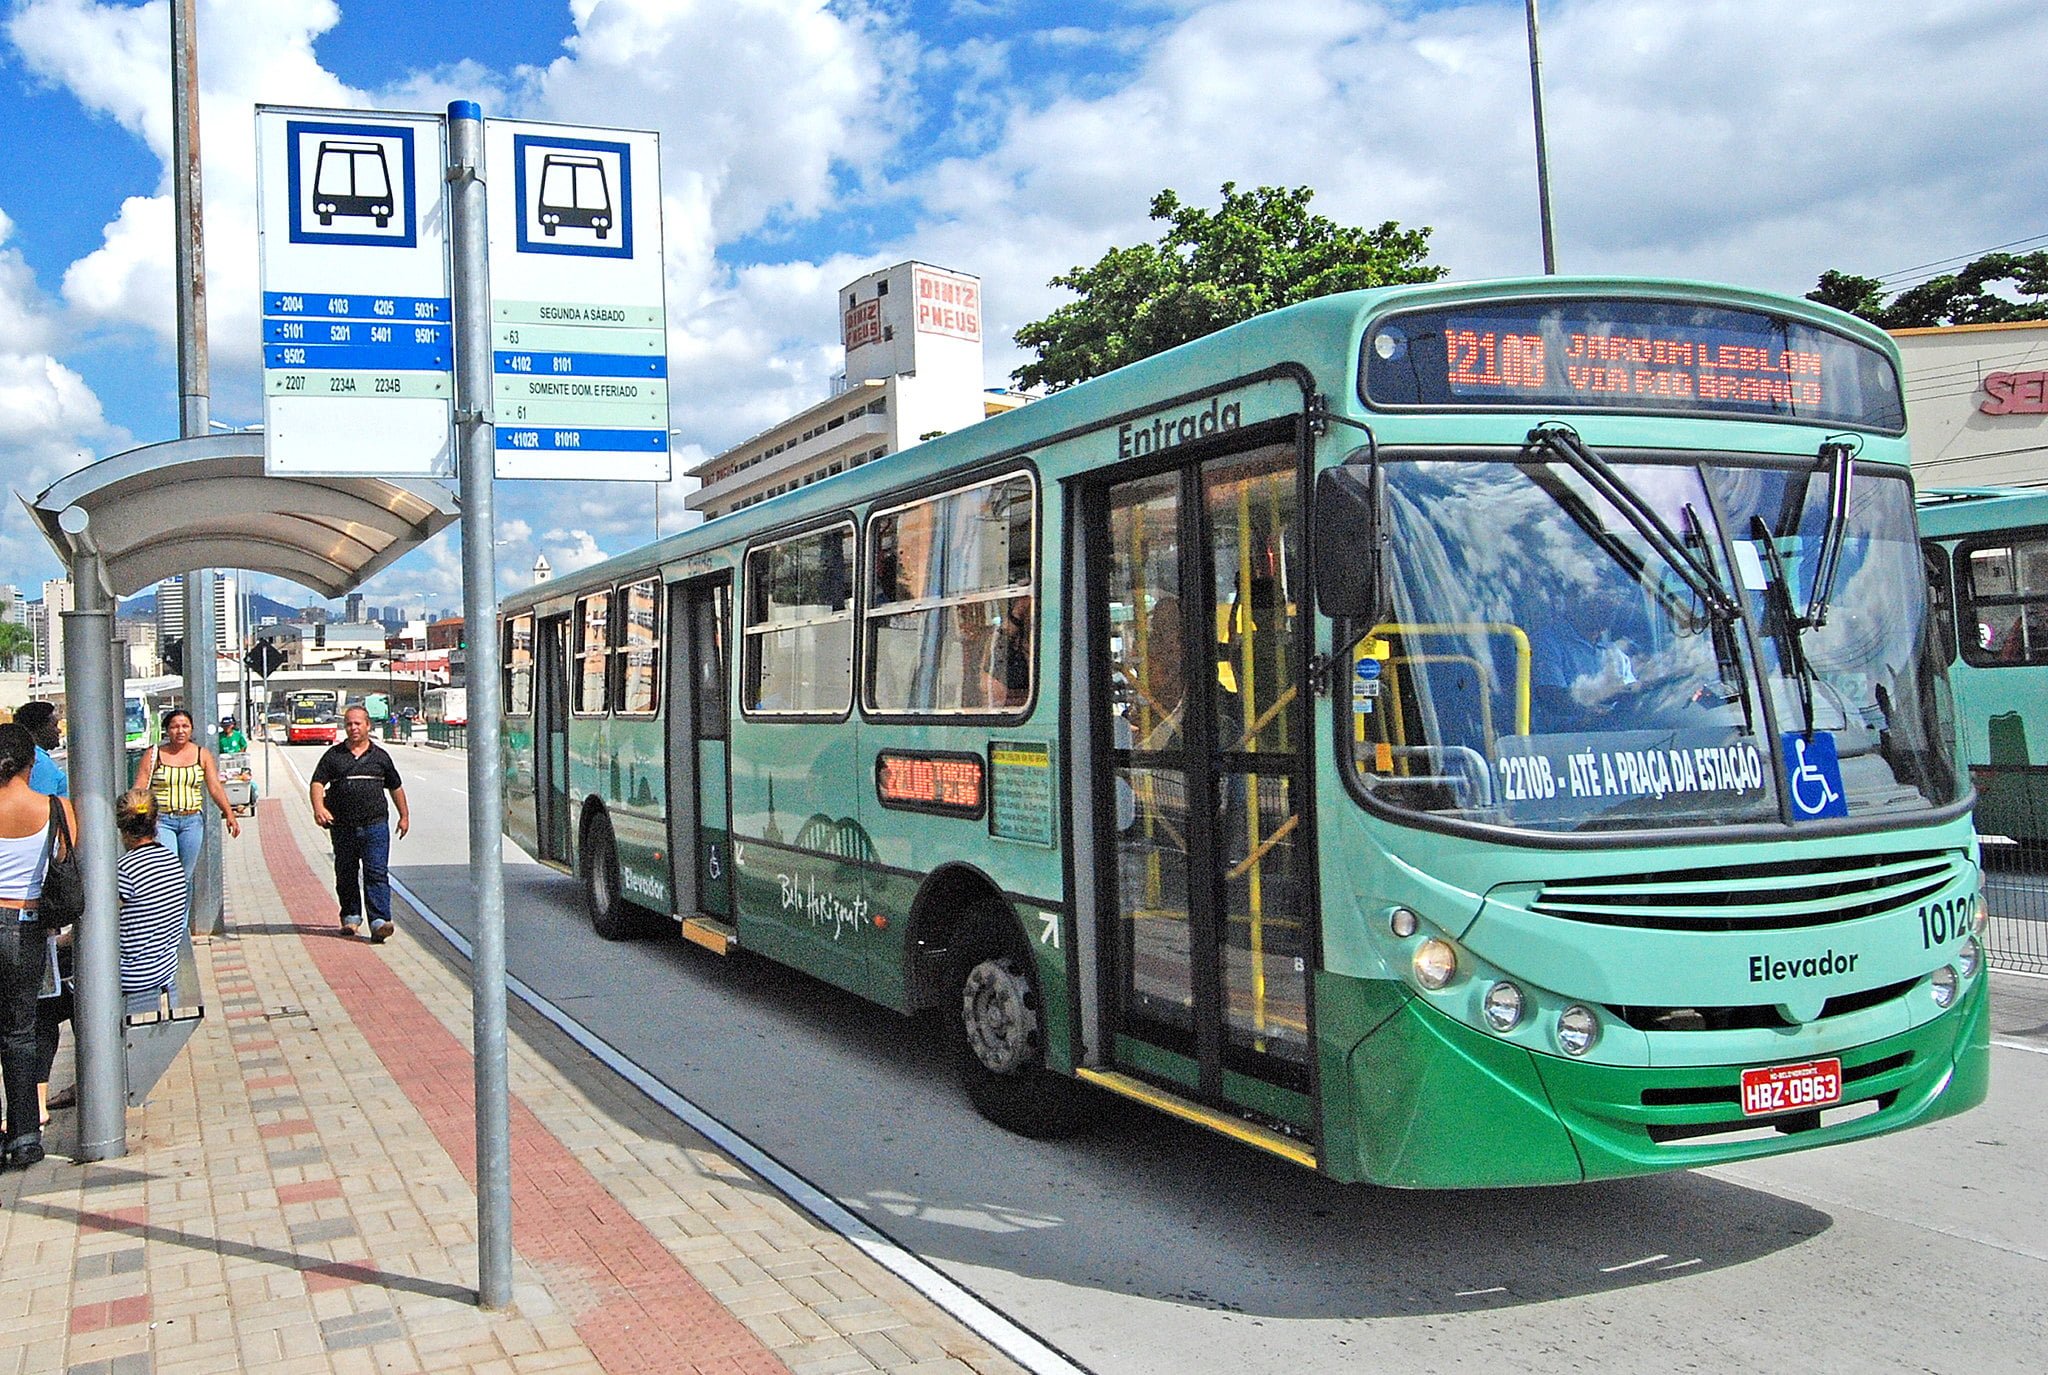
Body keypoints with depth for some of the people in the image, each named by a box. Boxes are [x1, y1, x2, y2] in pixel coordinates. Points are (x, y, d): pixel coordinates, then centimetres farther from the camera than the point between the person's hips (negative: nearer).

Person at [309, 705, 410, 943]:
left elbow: (395, 787, 20)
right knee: (346, 874, 11)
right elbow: (317, 782, -3)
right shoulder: (333, 755, 6)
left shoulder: (379, 756, 10)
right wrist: (318, 807, -22)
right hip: (343, 827, 1)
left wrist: (404, 816, 22)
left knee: (377, 873, -9)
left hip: (375, 825, -1)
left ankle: (379, 922, -16)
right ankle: (351, 917, 26)